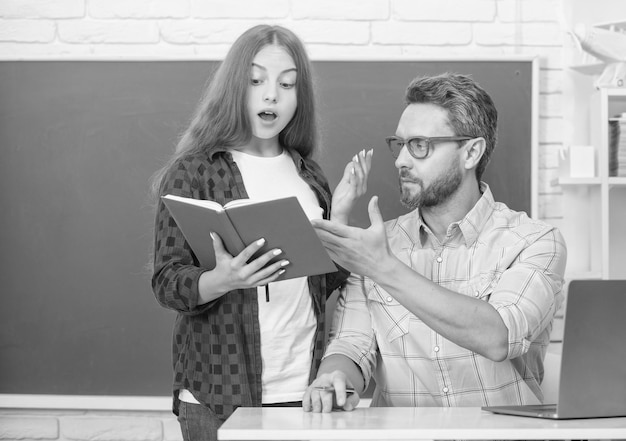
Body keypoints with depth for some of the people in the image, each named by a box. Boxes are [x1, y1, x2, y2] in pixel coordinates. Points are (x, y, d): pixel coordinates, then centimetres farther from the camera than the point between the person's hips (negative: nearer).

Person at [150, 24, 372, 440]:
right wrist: (222, 280, -27)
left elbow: (328, 284, 8)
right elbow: (167, 283, -9)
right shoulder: (193, 172, -4)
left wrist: (341, 212, -4)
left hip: (303, 388, 4)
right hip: (220, 391, -4)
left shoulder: (308, 175, 9)